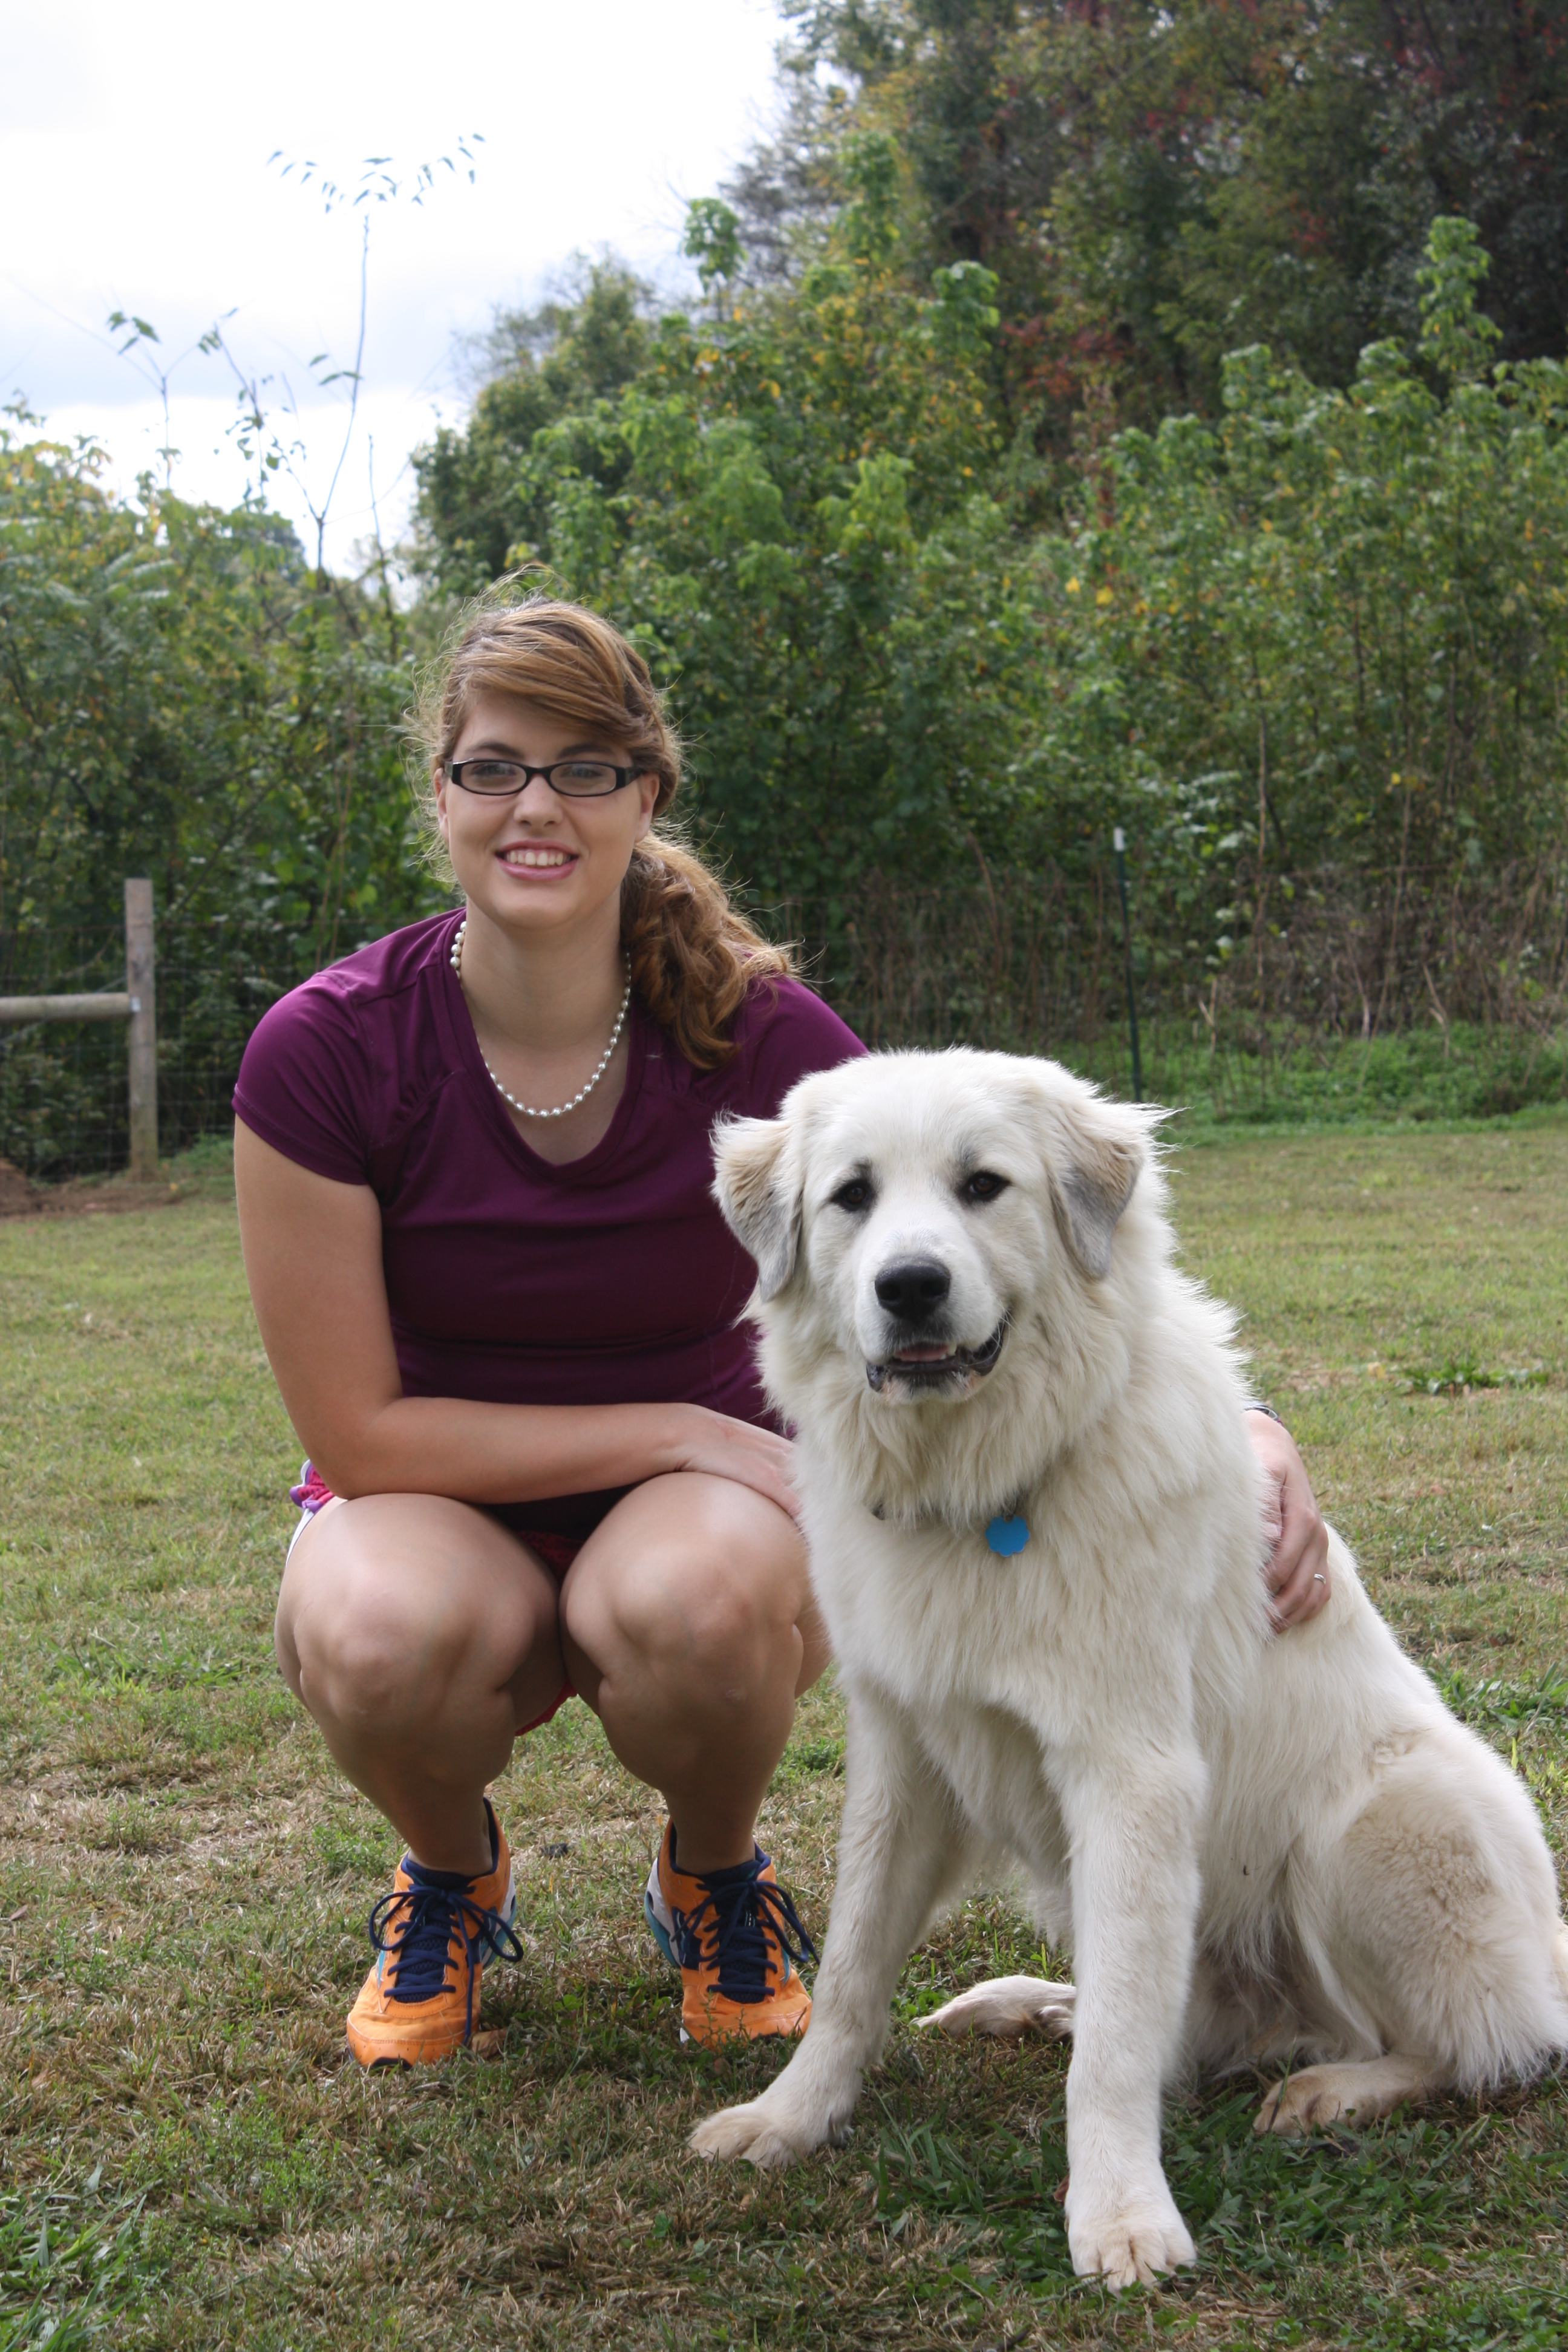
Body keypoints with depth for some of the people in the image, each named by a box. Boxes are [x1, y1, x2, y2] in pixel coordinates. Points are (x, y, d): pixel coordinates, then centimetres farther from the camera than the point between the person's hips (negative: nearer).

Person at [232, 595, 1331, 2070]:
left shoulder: (759, 1035, -16)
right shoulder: (323, 1052, -18)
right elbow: (359, 1430, -15)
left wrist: (1232, 1425, -30)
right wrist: (678, 1428, -20)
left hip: (694, 1501, 0)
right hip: (435, 1500, 0)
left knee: (697, 1600, -36)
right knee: (387, 1631, -36)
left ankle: (713, 1874, 1)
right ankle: (452, 1875, 2)